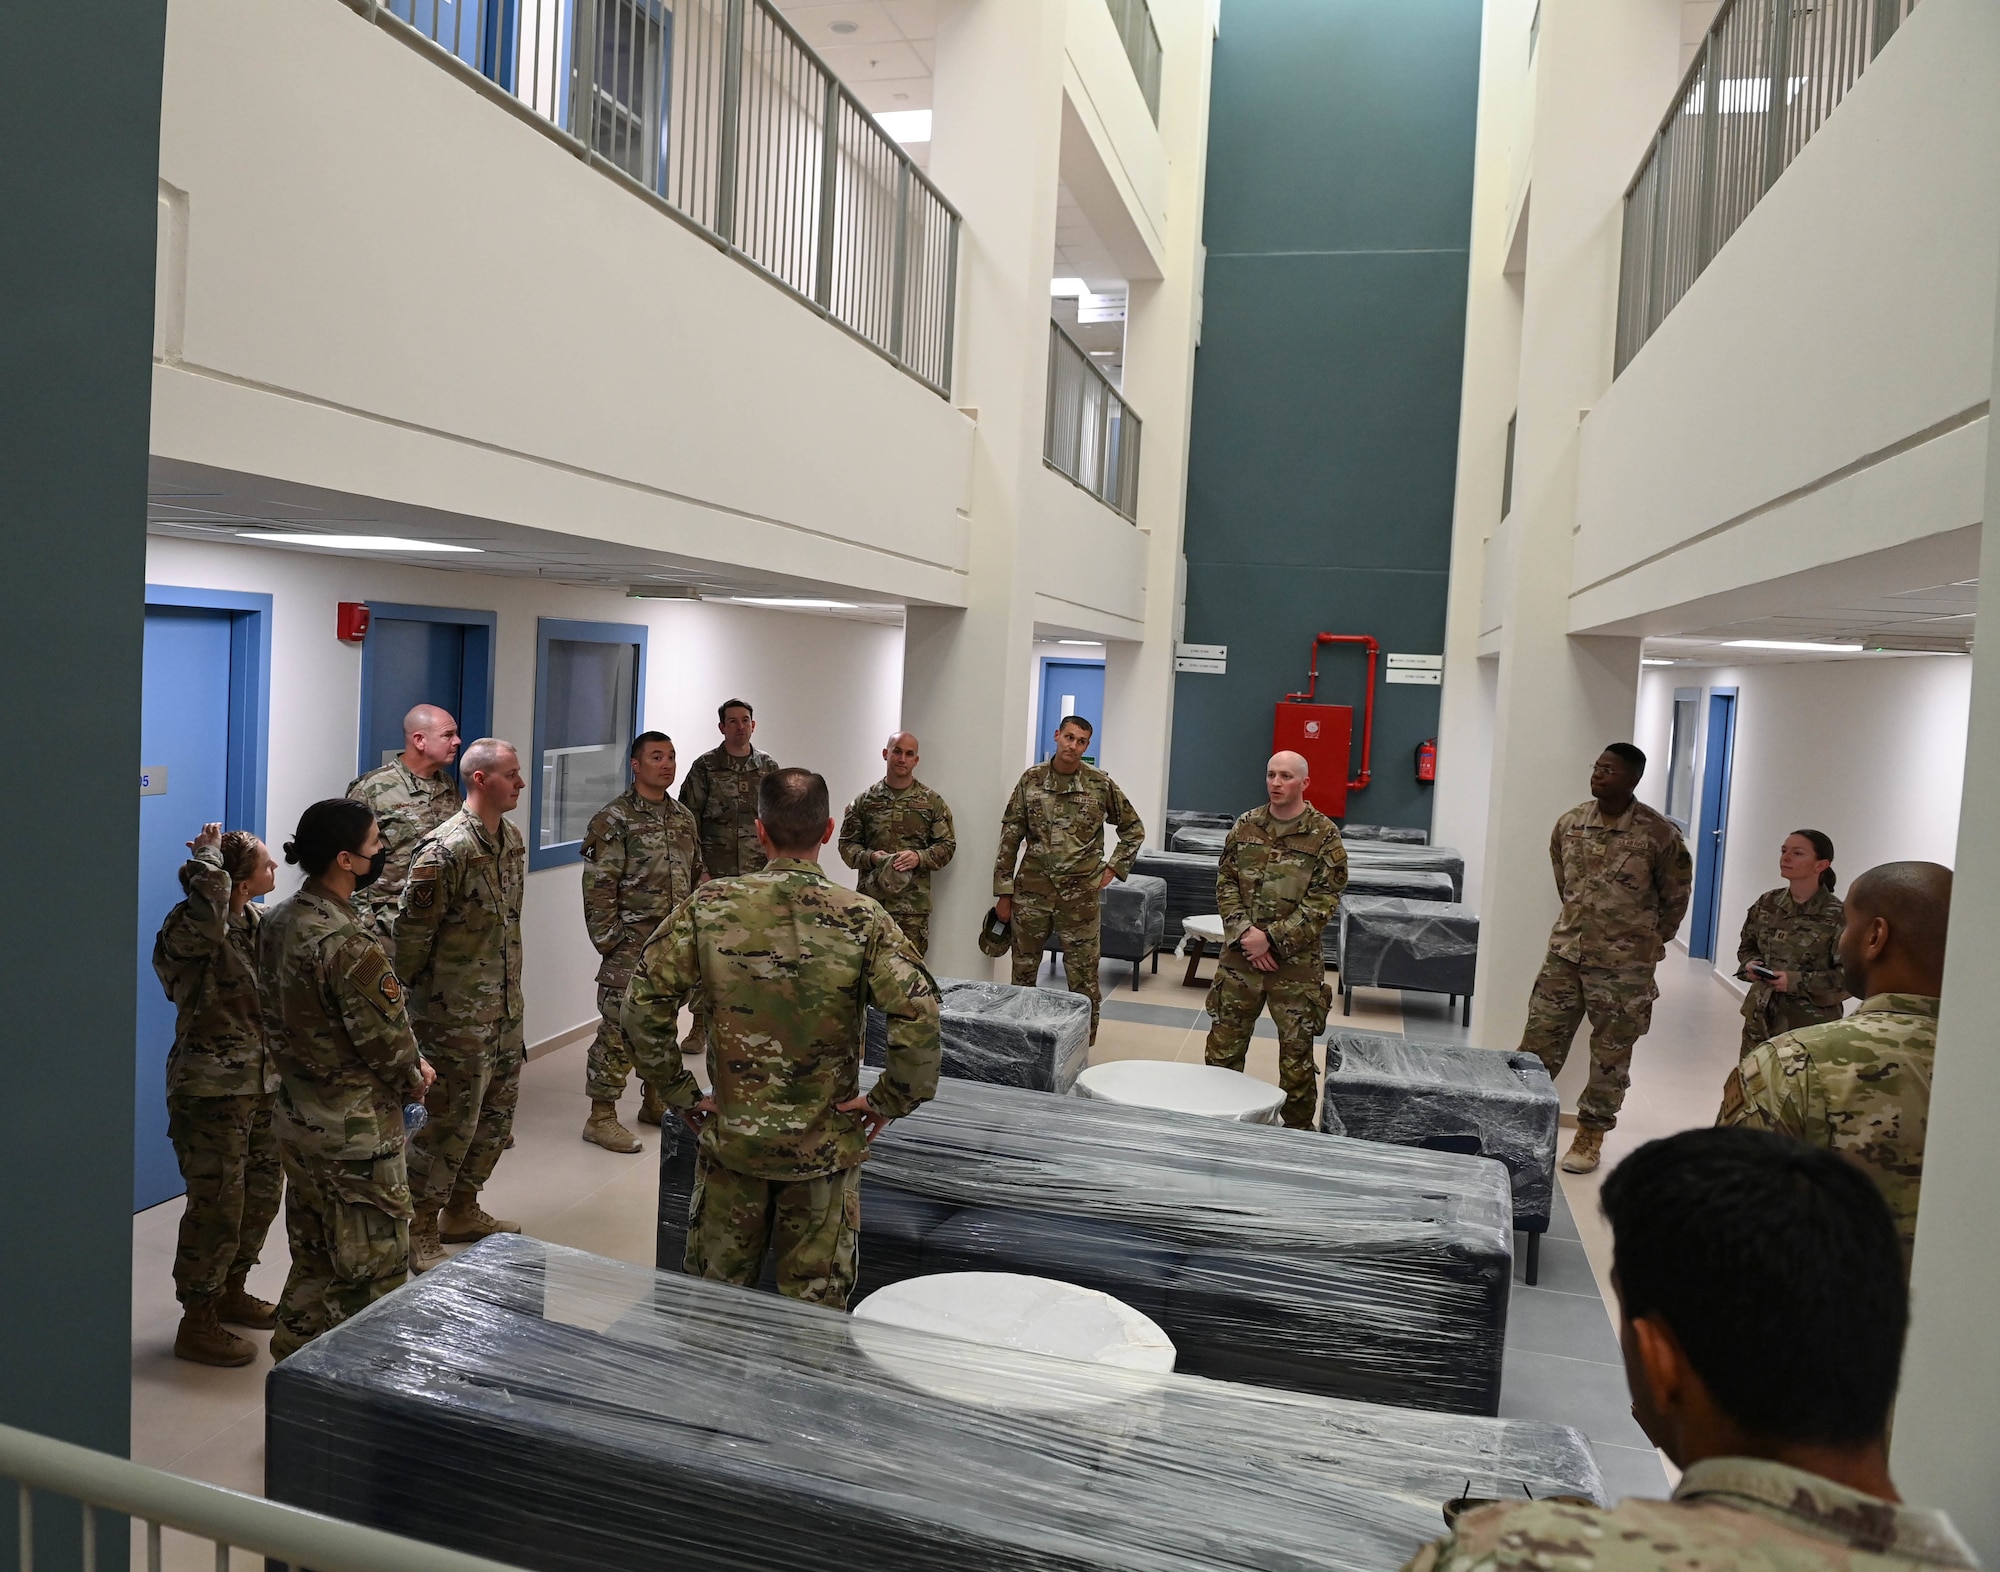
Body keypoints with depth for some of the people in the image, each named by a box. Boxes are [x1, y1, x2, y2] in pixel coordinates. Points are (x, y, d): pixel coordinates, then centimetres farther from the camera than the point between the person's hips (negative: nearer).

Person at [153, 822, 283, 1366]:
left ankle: (231, 1290, 38)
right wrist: (208, 856, -28)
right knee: (218, 1205, 0)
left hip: (263, 1082, 8)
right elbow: (207, 905, -44)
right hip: (211, 1091, -8)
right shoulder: (188, 931, -19)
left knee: (263, 1191, 18)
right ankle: (197, 1322, 16)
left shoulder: (261, 921, 5)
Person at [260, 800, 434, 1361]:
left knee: (315, 1260, 22)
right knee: (375, 1266, 6)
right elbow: (387, 1037, -20)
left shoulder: (277, 922, 2)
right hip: (356, 1132, -9)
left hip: (298, 1120, 9)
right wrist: (414, 1078, 2)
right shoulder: (350, 945, -26)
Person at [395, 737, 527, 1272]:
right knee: (451, 1118, 0)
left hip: (505, 1006, 9)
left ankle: (463, 1212, 33)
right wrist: (406, 994, -6)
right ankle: (420, 1233, 15)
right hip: (457, 1012, -9)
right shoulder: (445, 850, -20)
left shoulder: (512, 839, 8)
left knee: (497, 1110, 17)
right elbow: (411, 931, -15)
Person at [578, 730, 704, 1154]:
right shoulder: (613, 819, -10)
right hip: (631, 948, -7)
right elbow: (598, 888, -13)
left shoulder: (684, 818, 11)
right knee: (618, 1029, -3)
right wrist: (608, 941, -14)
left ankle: (655, 1103, 31)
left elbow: (697, 878, 18)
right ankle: (600, 1118, 6)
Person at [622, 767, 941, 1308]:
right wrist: (885, 1103, -8)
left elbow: (642, 1004, -9)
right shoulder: (862, 918, -12)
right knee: (815, 1305, 14)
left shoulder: (709, 906, -8)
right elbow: (918, 1017, -22)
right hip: (826, 1145, -1)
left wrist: (682, 1095, 0)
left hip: (732, 1137, 1)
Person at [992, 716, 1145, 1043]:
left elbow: (1133, 828, 11)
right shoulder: (1031, 780, 1)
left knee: (1083, 977, 2)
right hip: (1031, 892, 1)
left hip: (1080, 894, -1)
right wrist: (1003, 892, 1)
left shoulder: (1100, 784, -1)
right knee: (1023, 972, 10)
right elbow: (1010, 838, 3)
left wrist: (1113, 868, 4)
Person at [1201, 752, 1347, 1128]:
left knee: (1296, 1051, 6)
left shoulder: (1324, 834, -6)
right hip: (1240, 956, 3)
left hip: (1296, 961, -3)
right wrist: (1243, 934, -9)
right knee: (1223, 1044, 9)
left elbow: (1323, 901, -10)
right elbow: (1225, 883, 6)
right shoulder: (1245, 826, 6)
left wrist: (1272, 938, -16)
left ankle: (1298, 1131, 22)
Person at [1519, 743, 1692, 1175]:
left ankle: (1591, 1135, 21)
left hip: (1623, 965, -4)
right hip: (1564, 952, 4)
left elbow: (1676, 896, 2)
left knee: (1611, 1054, 7)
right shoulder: (1570, 824, 1)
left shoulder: (1659, 835, -11)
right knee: (1539, 1042, 5)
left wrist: (1650, 942, 8)